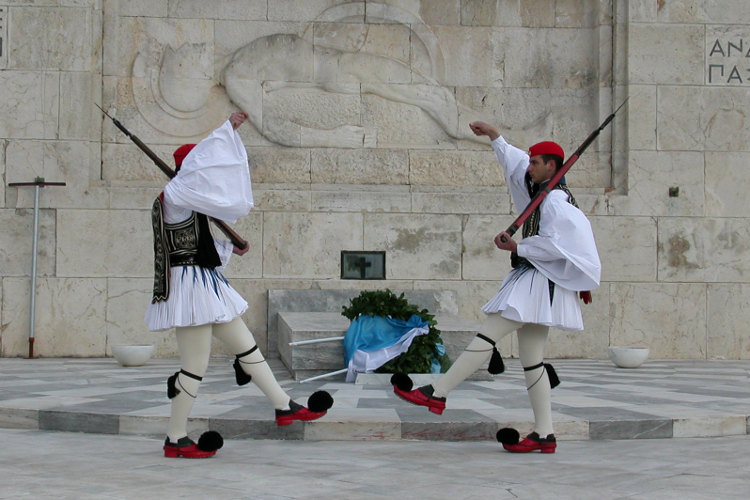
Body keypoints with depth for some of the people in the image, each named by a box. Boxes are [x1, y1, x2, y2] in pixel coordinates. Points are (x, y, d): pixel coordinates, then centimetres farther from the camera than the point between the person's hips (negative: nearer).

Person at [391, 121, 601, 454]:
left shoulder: (555, 202, -12)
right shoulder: (544, 193, 17)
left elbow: (555, 245, -22)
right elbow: (516, 165, 31)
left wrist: (517, 248, -14)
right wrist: (494, 137, 33)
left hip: (538, 284, -10)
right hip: (533, 284, 10)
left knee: (487, 335, -13)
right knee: (531, 360, 6)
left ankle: (436, 394, -14)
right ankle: (544, 435, 4)